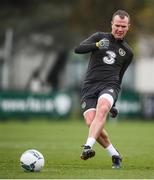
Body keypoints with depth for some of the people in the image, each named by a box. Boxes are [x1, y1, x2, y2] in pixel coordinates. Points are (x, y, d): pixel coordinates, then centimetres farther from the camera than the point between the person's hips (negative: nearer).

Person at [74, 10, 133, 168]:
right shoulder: (100, 37, 11)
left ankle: (88, 147, -47)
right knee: (91, 122, -19)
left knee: (102, 108, -34)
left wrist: (114, 104, 24)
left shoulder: (127, 52, 16)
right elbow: (78, 49, -3)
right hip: (89, 86, 0)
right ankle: (115, 155, -2)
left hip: (109, 86, 0)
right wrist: (97, 45, -21)